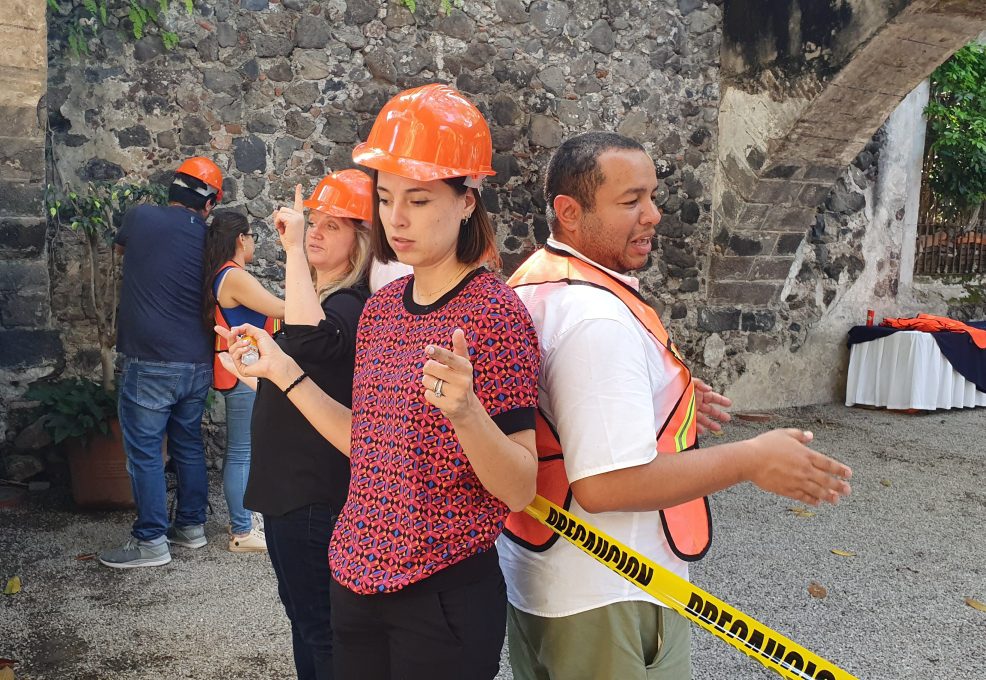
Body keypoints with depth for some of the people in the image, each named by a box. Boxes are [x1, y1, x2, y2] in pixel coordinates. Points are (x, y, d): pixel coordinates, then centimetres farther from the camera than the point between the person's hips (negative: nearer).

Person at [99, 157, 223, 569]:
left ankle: (151, 541, 10)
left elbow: (121, 245, 17)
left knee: (144, 451, 4)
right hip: (198, 362, 5)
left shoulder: (141, 217, -5)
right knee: (188, 443, 18)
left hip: (151, 363, -4)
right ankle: (192, 523, 29)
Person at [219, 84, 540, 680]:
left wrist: (465, 412, -35)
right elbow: (370, 446, 10)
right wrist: (284, 373, 9)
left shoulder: (495, 312, -16)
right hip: (359, 581, 7)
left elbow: (519, 490, -18)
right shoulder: (382, 306, 5)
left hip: (445, 592, -6)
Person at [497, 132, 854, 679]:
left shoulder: (531, 285, 5)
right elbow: (606, 484, -31)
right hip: (603, 602, -9)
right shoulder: (598, 317, -27)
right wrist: (753, 460, -22)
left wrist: (662, 399, 14)